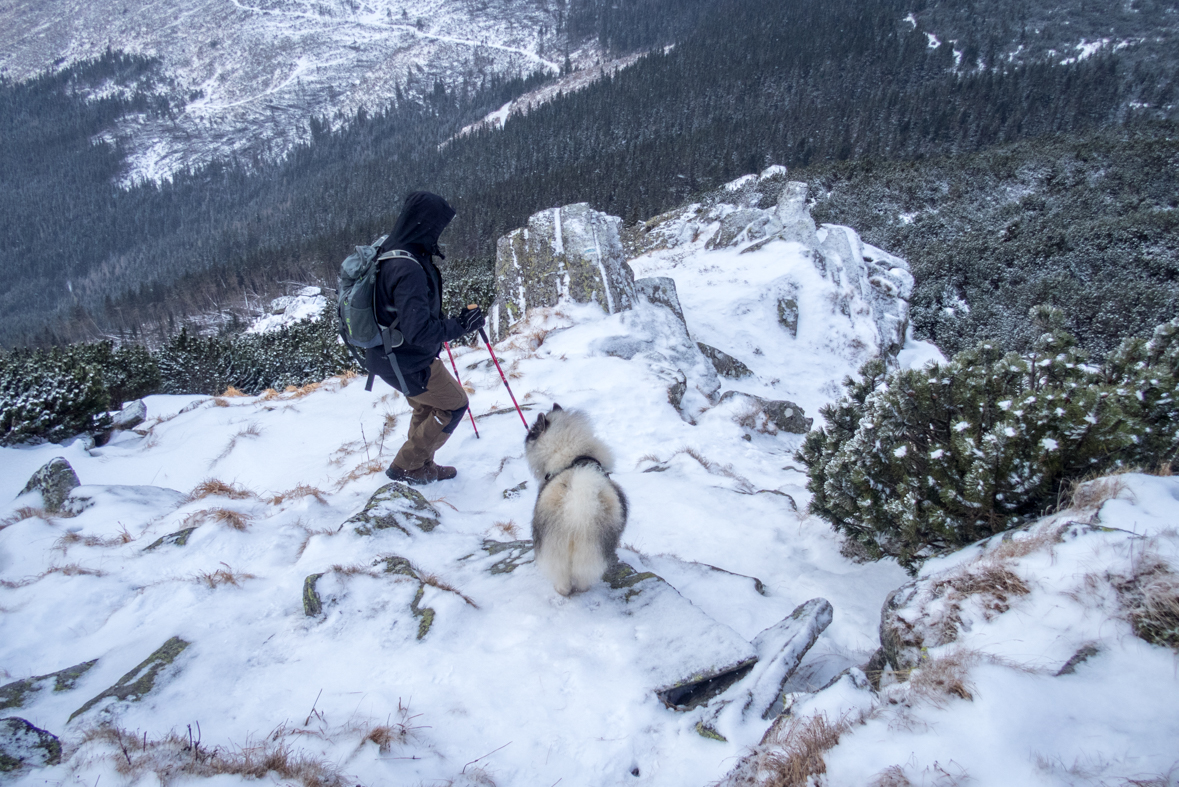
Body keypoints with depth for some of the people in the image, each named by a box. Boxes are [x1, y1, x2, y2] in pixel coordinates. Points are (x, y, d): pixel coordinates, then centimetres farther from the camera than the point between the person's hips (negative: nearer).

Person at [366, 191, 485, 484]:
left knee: (426, 408, 27)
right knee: (454, 404, 10)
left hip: (388, 354, 9)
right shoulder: (408, 269, -32)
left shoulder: (388, 250, -1)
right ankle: (405, 466, 17)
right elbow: (418, 330, -36)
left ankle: (422, 467, 43)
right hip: (410, 364, -9)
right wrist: (460, 325, -24)